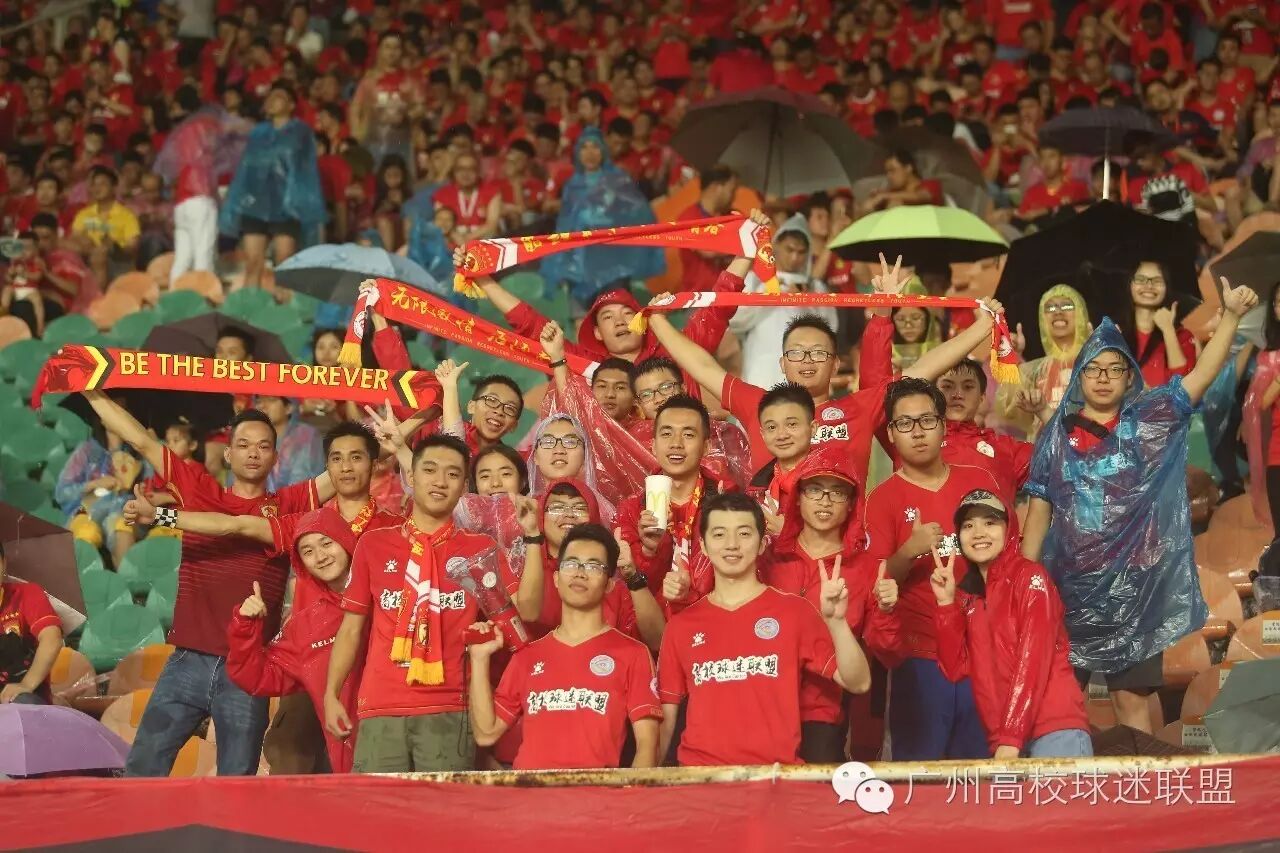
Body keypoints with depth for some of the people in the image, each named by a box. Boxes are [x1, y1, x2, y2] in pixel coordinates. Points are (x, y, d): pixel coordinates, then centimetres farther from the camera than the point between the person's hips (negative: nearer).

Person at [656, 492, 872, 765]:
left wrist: (835, 620, -14)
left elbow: (858, 683, 0)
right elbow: (665, 719, 18)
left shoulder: (794, 612, 7)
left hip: (776, 775, -1)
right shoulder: (681, 625, 12)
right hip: (699, 778, 1)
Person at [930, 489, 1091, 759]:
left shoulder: (1030, 576, -1)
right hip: (1002, 741, 5)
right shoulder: (967, 594, 16)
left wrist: (1010, 739, -17)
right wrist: (946, 602, -1)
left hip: (1055, 729, -5)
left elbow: (1033, 659, -10)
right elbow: (955, 668, 8)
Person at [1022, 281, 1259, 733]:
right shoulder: (1056, 433, 6)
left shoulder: (1149, 420, 3)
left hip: (1135, 583, -1)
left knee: (1132, 697, 3)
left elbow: (1202, 374, -6)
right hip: (1071, 586, 1)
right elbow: (1039, 509, 7)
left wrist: (1231, 315, -17)